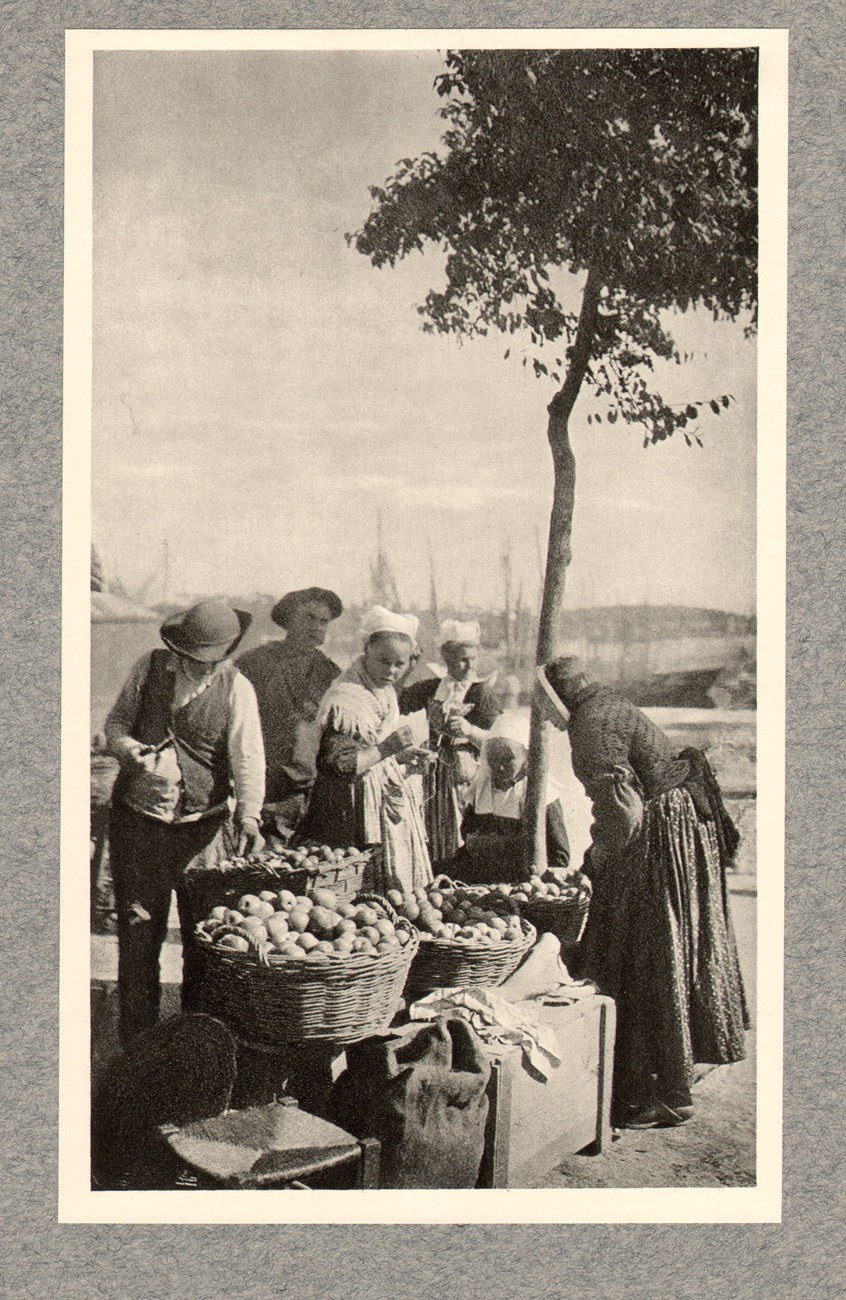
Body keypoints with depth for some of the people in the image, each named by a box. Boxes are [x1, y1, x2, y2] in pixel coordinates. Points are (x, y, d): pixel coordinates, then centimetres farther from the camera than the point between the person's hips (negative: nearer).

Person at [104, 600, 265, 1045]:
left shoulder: (237, 690, -5)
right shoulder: (150, 667, 1)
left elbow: (248, 758, -12)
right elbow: (116, 720, 11)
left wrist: (249, 815, -28)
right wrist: (126, 747, -12)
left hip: (202, 826, -1)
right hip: (136, 820, 2)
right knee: (137, 933, 6)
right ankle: (137, 1042, 19)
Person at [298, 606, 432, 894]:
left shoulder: (385, 692, 11)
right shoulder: (344, 699, -18)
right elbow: (336, 765, -23)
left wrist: (402, 755, 8)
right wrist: (385, 749, -28)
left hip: (387, 801, 9)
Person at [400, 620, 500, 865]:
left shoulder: (480, 691, -3)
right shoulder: (431, 688, 9)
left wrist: (469, 730, -21)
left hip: (466, 774, -4)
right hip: (436, 775, 4)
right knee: (433, 841, 8)